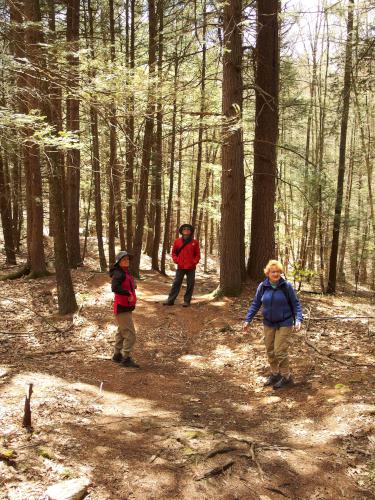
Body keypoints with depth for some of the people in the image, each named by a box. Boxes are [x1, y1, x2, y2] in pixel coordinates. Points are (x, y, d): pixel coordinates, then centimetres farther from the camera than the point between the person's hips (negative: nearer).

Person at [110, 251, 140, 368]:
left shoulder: (127, 273, 10)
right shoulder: (118, 274, -19)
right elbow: (115, 288, -34)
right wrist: (128, 294, -31)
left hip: (127, 307, 10)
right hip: (122, 308, -10)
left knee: (121, 332, 20)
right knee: (130, 334, -8)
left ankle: (117, 355, 32)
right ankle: (126, 358, -1)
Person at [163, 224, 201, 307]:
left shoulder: (194, 242, 2)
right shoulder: (177, 241, 5)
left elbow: (197, 254, 7)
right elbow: (173, 252, 13)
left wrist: (194, 262, -7)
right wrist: (176, 260, -2)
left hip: (191, 267, 0)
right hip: (180, 267, 0)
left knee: (190, 284, 3)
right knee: (176, 283, 2)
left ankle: (187, 301, 11)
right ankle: (170, 300, 4)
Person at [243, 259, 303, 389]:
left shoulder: (287, 286, -12)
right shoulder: (263, 286, -4)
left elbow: (295, 304, -6)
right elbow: (255, 304, 3)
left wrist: (298, 320, -18)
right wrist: (247, 320, -2)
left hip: (284, 324, -4)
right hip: (268, 324, 4)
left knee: (280, 351, -6)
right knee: (270, 351, 11)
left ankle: (286, 377, 13)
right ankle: (274, 374, 31)